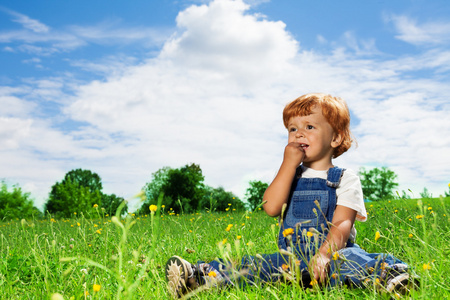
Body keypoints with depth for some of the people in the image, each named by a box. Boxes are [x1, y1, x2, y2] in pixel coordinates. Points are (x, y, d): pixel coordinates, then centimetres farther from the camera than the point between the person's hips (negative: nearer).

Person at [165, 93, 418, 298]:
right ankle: (200, 276, -30)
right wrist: (289, 164, -9)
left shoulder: (345, 179, 3)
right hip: (292, 258, 3)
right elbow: (271, 207, -6)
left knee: (350, 259, -37)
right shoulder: (289, 175, 14)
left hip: (334, 254, -3)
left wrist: (324, 255, -30)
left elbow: (342, 224, -10)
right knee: (256, 265, -20)